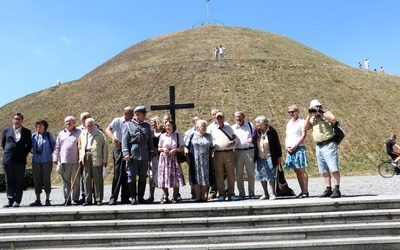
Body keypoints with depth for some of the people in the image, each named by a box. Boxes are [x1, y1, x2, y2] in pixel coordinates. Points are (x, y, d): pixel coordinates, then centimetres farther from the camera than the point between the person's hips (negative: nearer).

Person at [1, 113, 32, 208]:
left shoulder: (26, 132, 7)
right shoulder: (6, 130, 10)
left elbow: (29, 145, 9)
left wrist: (24, 154, 1)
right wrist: (7, 152, 8)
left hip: (20, 160, -1)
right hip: (7, 160, 2)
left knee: (19, 181, 1)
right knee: (9, 181, 5)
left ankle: (17, 201, 7)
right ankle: (10, 200, 11)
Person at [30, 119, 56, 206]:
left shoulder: (49, 135, 0)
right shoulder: (34, 135, 7)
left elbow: (54, 144, 10)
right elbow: (31, 146, 20)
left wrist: (51, 152, 3)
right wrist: (34, 152, 8)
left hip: (47, 160, -3)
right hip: (36, 161, 3)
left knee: (46, 179, 1)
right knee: (37, 180, 5)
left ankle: (47, 200, 10)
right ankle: (38, 200, 13)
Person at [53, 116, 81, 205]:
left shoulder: (79, 132, 7)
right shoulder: (61, 133, 18)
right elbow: (57, 147, 17)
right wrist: (55, 158, 7)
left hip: (75, 161, -3)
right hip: (64, 161, 3)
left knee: (76, 180, 0)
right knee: (65, 181, 6)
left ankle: (75, 199, 7)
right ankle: (67, 199, 12)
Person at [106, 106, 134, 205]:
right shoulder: (117, 121, 2)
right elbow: (107, 130, -12)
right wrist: (113, 138, -29)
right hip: (119, 148, -4)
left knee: (127, 175, 8)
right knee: (118, 173, -8)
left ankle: (125, 198, 15)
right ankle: (113, 198, -2)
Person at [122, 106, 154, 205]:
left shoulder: (147, 125, 13)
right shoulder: (129, 125, 4)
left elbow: (150, 140, 15)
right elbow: (125, 139, -2)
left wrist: (151, 153, 9)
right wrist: (126, 153, -12)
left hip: (144, 155, 3)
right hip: (132, 155, -3)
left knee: (143, 177, 7)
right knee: (131, 177, -1)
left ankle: (140, 197, 16)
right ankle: (133, 198, 9)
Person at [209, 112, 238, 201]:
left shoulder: (229, 128, 18)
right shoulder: (212, 129, 13)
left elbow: (236, 138, 18)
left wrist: (233, 142, -4)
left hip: (229, 153, 1)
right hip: (217, 154, -1)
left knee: (231, 174, 0)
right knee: (219, 175, 1)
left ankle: (231, 194, 9)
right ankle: (221, 194, 9)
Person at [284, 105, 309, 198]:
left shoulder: (301, 121, -1)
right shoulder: (289, 123, 19)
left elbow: (303, 136, -9)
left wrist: (295, 146, -14)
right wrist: (286, 146, 1)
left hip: (299, 148, -6)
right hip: (290, 149, 6)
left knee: (302, 170, -6)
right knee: (297, 171, 7)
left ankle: (305, 191, -3)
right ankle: (302, 191, 13)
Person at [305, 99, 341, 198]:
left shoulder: (326, 114, 2)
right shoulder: (312, 118, 17)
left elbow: (333, 119, -19)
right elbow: (306, 128, 5)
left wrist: (320, 113, -16)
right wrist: (309, 115, 0)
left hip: (328, 145, -6)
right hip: (318, 146, 7)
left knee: (333, 169, -9)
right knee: (324, 171, 9)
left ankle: (336, 190, -8)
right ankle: (328, 189, 15)